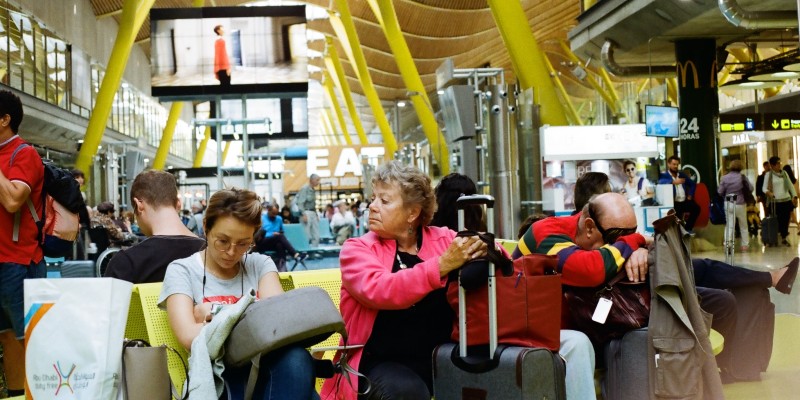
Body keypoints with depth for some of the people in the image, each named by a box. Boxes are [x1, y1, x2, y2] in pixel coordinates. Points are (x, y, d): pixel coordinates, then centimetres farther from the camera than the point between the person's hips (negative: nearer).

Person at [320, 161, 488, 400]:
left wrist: (484, 250, -18)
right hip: (382, 364, -2)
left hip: (441, 359, 2)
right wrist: (441, 265, -29)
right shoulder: (357, 249, 0)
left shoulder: (443, 239, 7)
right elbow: (379, 291, -20)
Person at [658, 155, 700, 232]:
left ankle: (688, 228, -1)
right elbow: (660, 181, -23)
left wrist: (690, 195, 12)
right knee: (676, 212, -34)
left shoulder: (682, 174, 21)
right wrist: (673, 182, -30)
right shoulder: (664, 175, 1)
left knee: (696, 208, -19)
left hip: (685, 201, 6)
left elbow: (693, 184, 28)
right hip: (674, 203, -6)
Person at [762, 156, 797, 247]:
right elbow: (764, 188, -4)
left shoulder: (784, 173, 10)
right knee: (778, 220, -5)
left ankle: (784, 238, 13)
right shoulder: (769, 174, 0)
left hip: (787, 200, 3)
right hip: (775, 201, -3)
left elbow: (790, 185, 14)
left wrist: (794, 196, 5)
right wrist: (768, 192, -25)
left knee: (786, 220, 3)